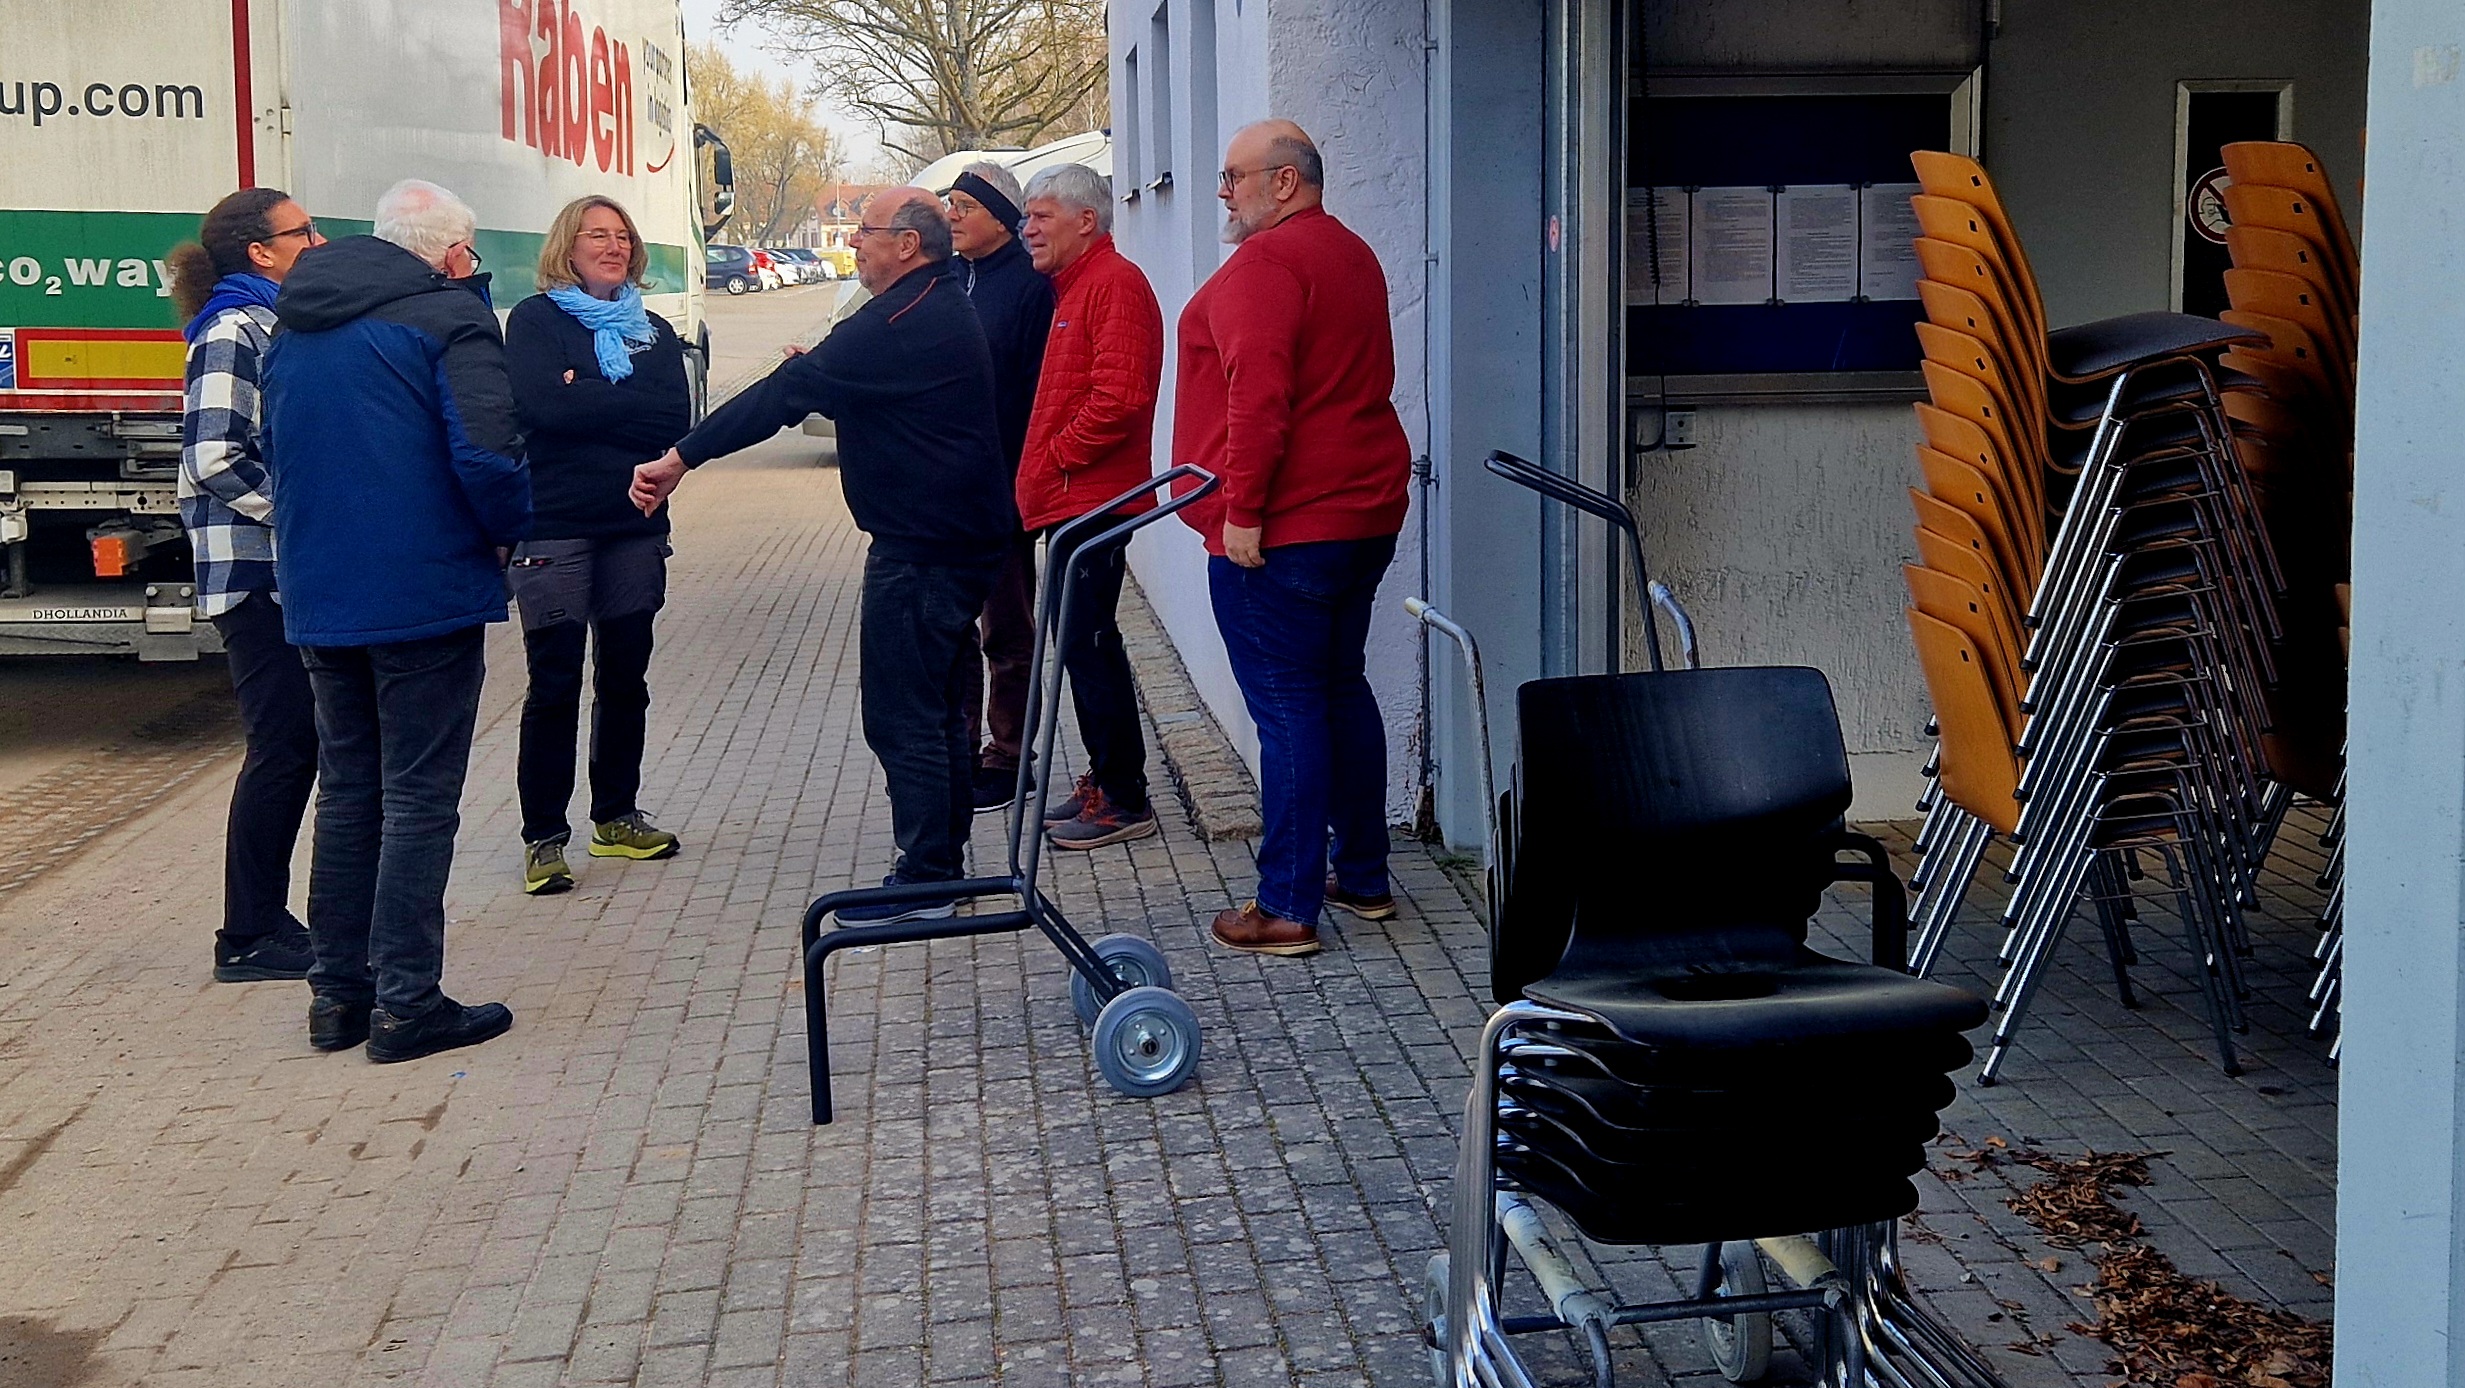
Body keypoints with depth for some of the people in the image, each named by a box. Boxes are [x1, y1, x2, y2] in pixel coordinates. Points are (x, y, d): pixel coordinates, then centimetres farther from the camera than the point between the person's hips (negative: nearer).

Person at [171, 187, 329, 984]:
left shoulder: (276, 327, 15)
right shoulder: (232, 333, -12)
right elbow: (214, 458, -20)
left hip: (289, 575, 9)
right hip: (255, 574, -9)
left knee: (296, 745, 11)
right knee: (282, 747, -6)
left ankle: (266, 918, 19)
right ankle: (248, 939, 2)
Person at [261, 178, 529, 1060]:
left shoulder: (296, 326, 13)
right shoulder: (448, 317, -11)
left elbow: (275, 451, 20)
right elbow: (486, 454, -21)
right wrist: (511, 527, -4)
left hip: (318, 597, 7)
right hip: (424, 596, -7)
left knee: (346, 790, 16)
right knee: (418, 797, -1)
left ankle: (337, 991, 20)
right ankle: (405, 1002, 1)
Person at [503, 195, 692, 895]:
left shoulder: (652, 331, 14)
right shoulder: (535, 319, 0)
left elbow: (678, 417, -3)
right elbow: (542, 406, -17)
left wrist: (588, 400, -12)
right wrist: (630, 405, -8)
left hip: (635, 526, 5)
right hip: (555, 528, -5)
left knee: (625, 679, 13)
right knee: (554, 686, -3)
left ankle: (616, 817, 25)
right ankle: (544, 835, 4)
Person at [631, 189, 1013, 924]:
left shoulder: (897, 323, -20)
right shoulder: (946, 311, 14)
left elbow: (787, 391, -23)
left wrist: (680, 458, -21)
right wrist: (824, 372, 6)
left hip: (918, 548, -11)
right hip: (962, 539, 11)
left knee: (901, 713, -5)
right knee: (937, 706, 18)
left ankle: (923, 881, -1)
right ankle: (944, 861, 27)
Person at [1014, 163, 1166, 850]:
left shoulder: (1114, 283, -11)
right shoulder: (1073, 286, 21)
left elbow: (1119, 396, -22)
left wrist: (1056, 457, -14)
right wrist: (1042, 471, 14)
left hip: (1091, 501, -10)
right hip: (1070, 500, 10)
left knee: (1089, 645, -9)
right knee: (1083, 645, 13)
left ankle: (1125, 800, -4)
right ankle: (1103, 781, 21)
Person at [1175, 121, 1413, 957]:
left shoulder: (1264, 262, -14)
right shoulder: (1353, 256, 17)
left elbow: (1257, 394, -24)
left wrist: (1242, 511, -20)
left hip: (1279, 533, -9)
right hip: (1365, 516, 10)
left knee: (1287, 709, -6)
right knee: (1342, 691, 17)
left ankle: (1287, 908, -1)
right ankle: (1365, 878, 24)